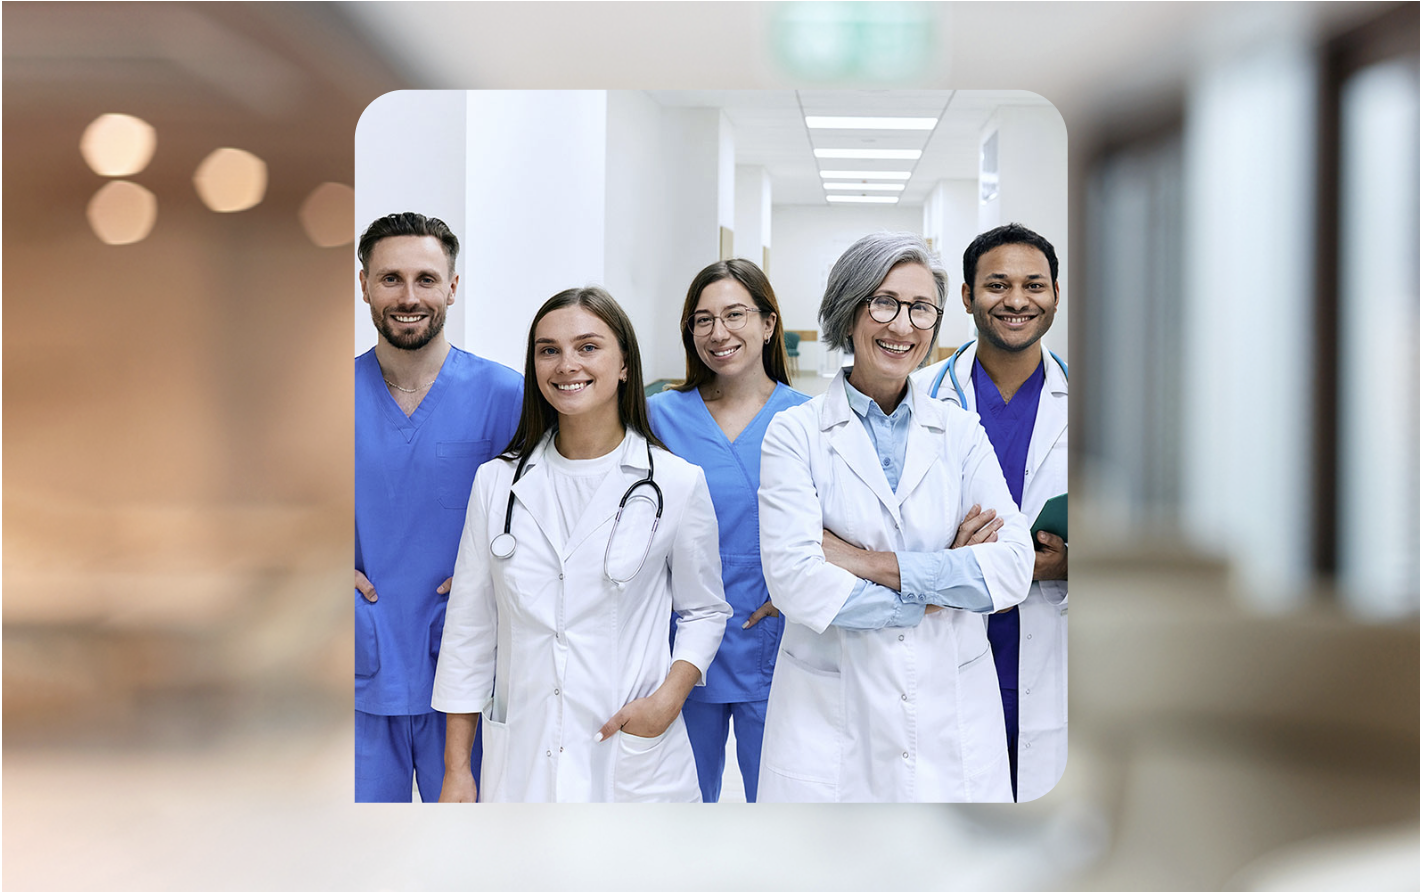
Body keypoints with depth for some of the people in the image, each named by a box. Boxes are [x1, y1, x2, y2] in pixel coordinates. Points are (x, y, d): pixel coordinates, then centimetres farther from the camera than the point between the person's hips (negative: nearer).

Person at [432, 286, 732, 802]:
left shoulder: (679, 484, -1)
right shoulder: (497, 482, 4)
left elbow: (704, 610, 10)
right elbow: (469, 628, 7)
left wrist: (670, 695, -9)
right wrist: (456, 769, 5)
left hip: (634, 764, -1)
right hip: (519, 762, 2)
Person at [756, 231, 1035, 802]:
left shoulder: (961, 433, 7)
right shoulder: (795, 433, -2)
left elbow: (1014, 568, -5)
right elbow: (793, 580, -14)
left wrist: (872, 563, -13)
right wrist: (941, 587, -10)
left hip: (952, 711, 3)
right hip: (830, 712, -2)